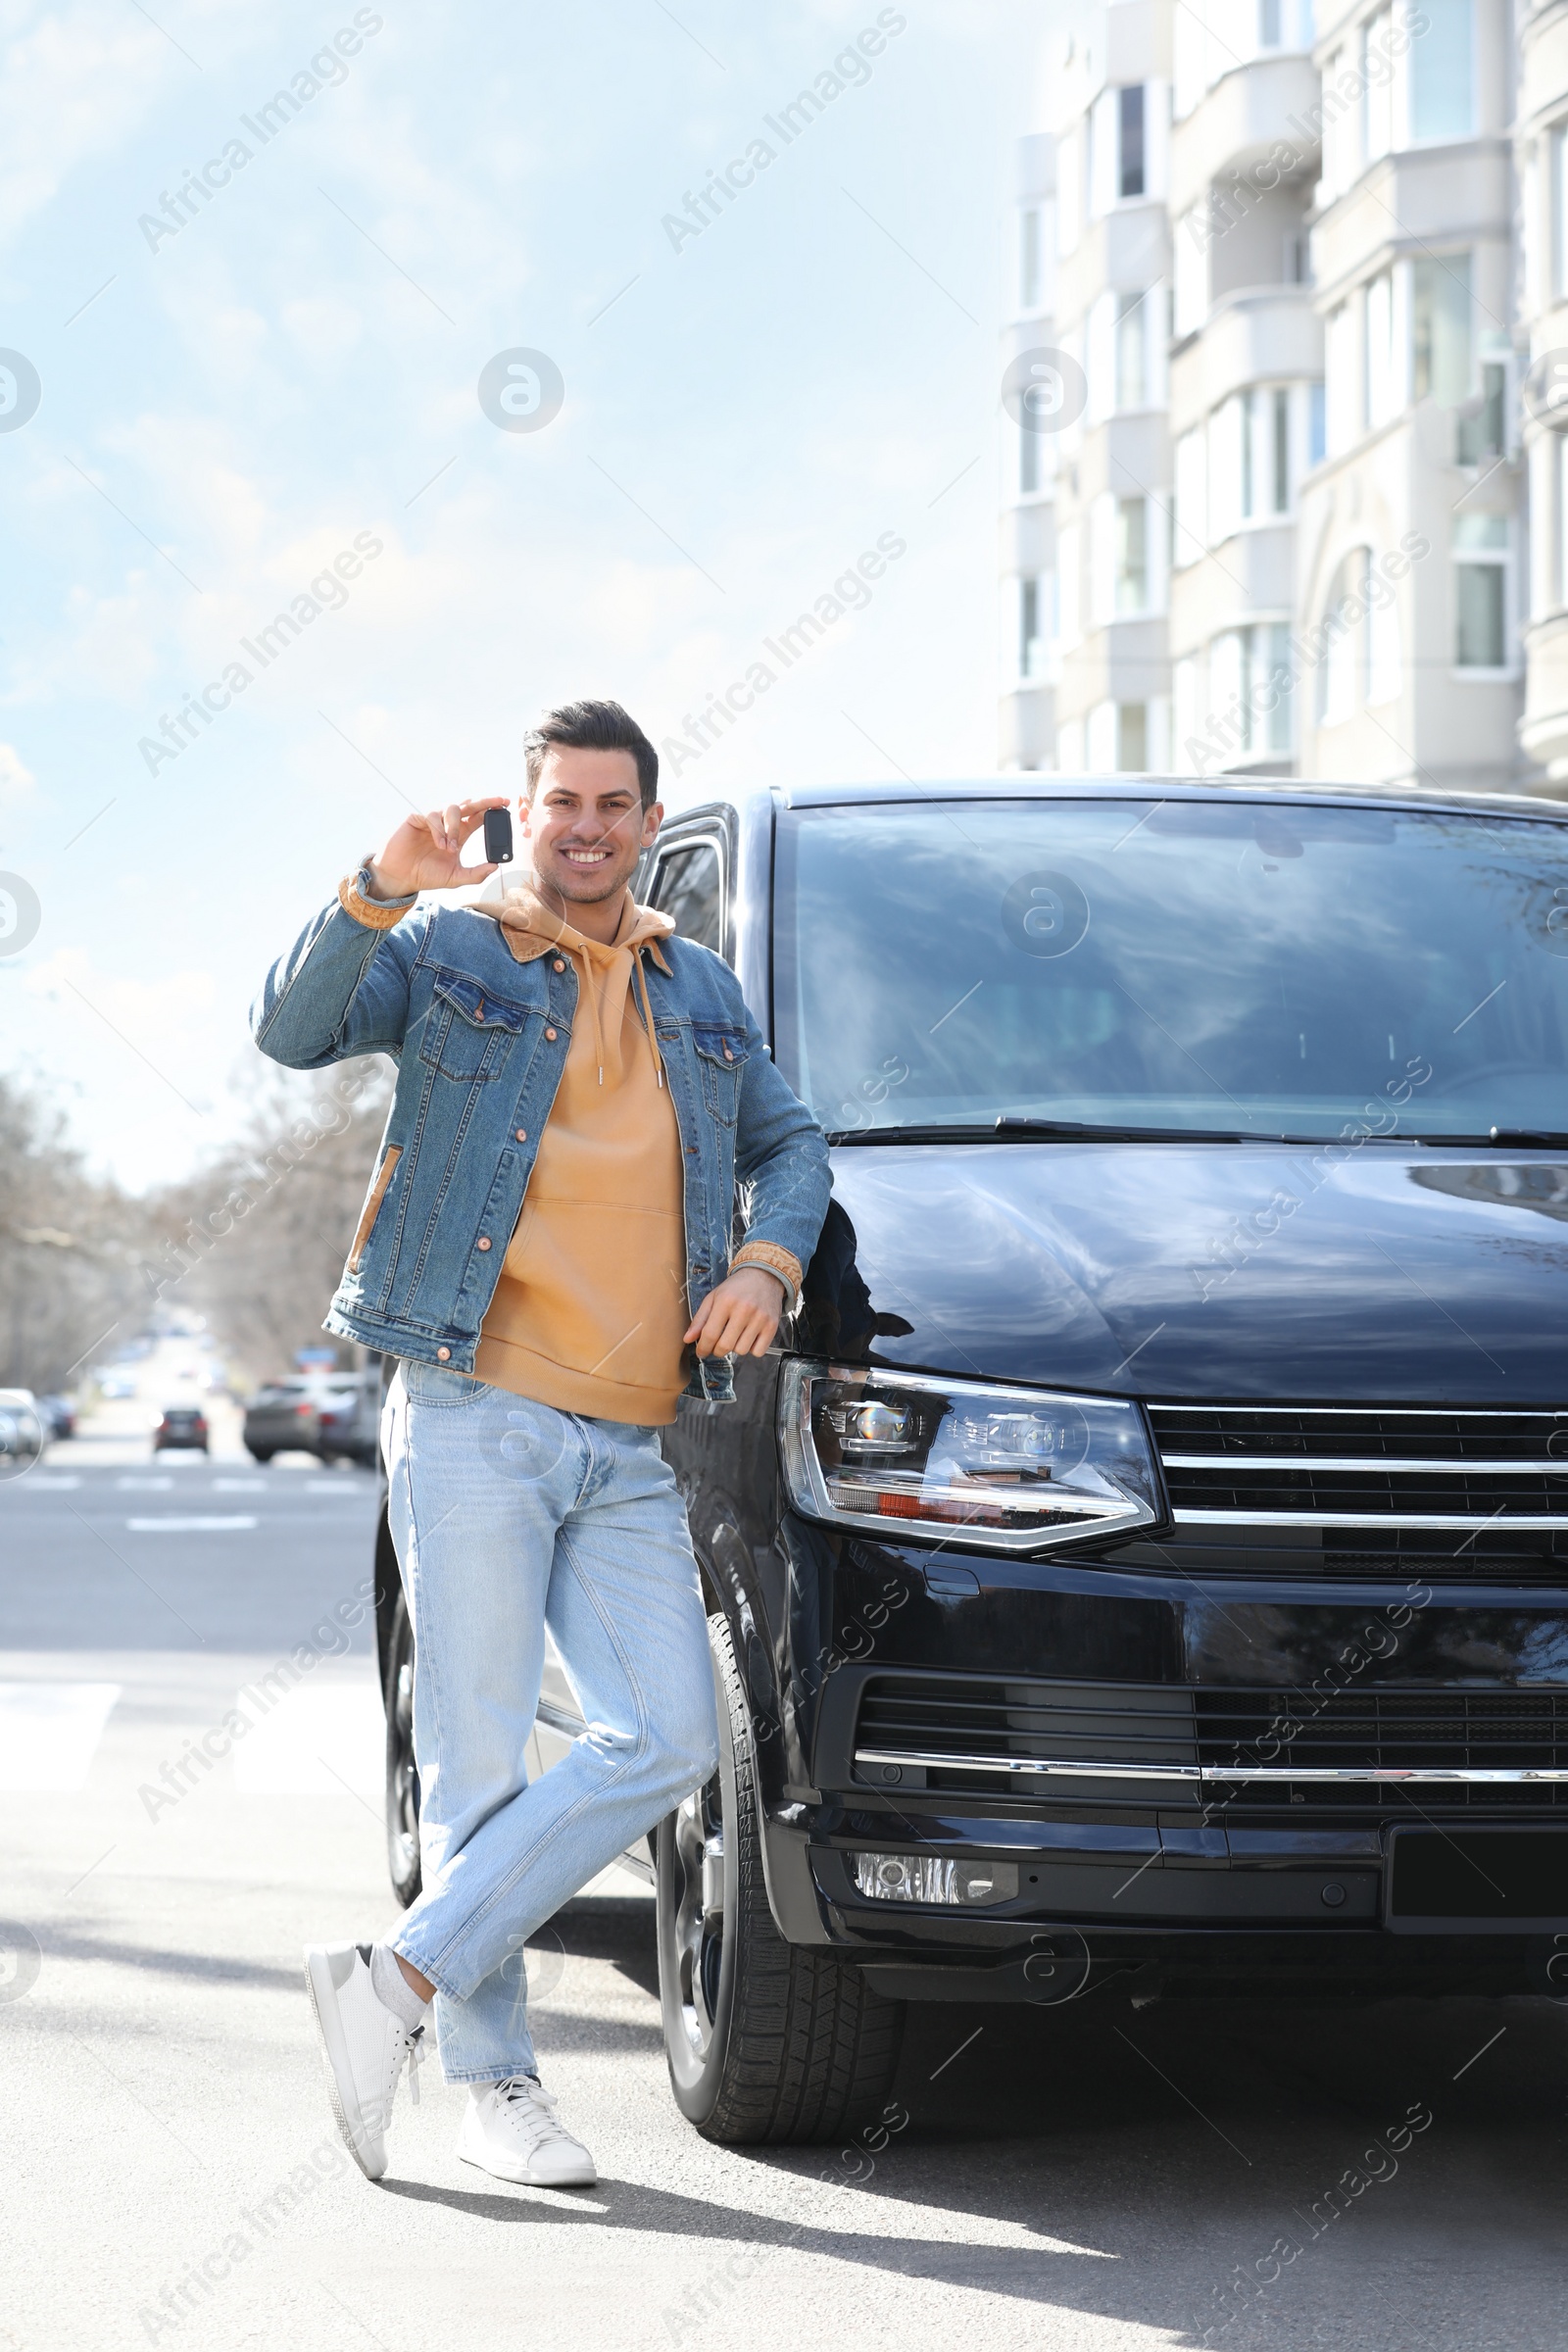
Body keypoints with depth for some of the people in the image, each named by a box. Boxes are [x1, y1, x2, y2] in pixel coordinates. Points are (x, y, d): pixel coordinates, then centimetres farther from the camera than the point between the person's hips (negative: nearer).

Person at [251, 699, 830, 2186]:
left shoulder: (700, 992, 19)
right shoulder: (447, 955, 5)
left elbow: (790, 1142, 27)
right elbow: (293, 1030, -11)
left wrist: (770, 1261, 6)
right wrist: (379, 894, -27)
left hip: (630, 1451, 5)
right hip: (476, 1417, -5)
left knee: (667, 1741, -8)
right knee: (480, 1754, -5)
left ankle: (404, 1977, -3)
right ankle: (493, 2081, 3)